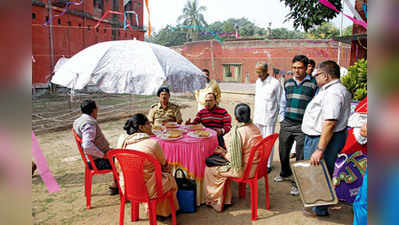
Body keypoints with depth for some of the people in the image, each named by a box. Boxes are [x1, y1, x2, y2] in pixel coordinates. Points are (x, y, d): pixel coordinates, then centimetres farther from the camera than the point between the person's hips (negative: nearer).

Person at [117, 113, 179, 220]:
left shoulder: (122, 139, -4)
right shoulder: (153, 143, -19)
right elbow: (163, 164, -3)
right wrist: (168, 168, 20)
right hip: (146, 188, -6)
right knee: (170, 179, 23)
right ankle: (163, 213, 39)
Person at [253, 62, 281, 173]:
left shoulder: (275, 83, -9)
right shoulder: (258, 81, 12)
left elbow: (279, 102, -4)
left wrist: (274, 115, -3)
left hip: (269, 118, -6)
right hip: (257, 117, 6)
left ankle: (268, 165, 10)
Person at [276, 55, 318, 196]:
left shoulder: (313, 84, -3)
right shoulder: (287, 84, 11)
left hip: (303, 127, -4)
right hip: (286, 124, 5)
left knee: (301, 157, 1)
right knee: (283, 152, 15)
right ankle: (285, 174, 41)